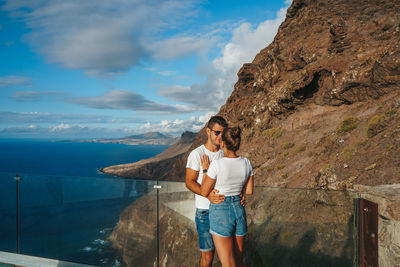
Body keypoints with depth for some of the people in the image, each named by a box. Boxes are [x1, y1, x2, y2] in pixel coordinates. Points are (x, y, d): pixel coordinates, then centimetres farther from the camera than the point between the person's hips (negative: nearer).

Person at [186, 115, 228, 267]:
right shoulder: (197, 154, -9)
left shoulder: (225, 154, 7)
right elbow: (189, 182, -13)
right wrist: (208, 195, -29)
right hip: (205, 211, -4)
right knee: (208, 253, 3)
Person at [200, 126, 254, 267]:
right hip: (240, 211, 6)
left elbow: (204, 192, -10)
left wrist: (205, 170, 1)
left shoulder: (217, 164, -20)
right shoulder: (246, 163, -4)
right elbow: (249, 191, 7)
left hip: (221, 214, -5)